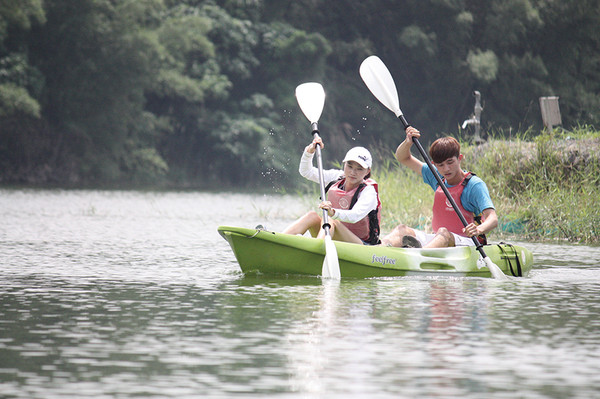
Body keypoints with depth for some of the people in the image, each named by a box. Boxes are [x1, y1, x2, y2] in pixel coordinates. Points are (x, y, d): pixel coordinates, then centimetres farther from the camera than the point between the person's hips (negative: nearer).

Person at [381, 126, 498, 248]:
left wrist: (479, 230, -44)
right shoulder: (437, 178, 12)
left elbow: (493, 219, -21)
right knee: (402, 230, -16)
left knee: (444, 233, -38)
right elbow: (403, 158, 19)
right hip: (437, 238, 7)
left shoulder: (474, 184, -8)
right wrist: (408, 142, -4)